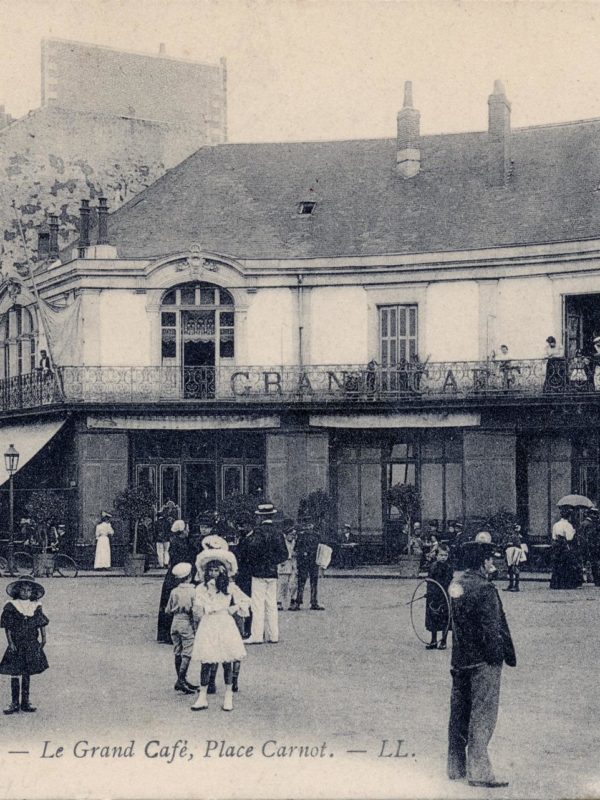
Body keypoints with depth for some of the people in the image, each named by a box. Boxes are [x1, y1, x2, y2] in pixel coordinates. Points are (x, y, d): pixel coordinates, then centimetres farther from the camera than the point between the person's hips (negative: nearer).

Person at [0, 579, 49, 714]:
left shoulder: (36, 606, 5)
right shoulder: (11, 606, -4)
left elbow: (41, 624, 5)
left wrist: (43, 638, -6)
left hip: (31, 645, 3)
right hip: (16, 645, -2)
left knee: (27, 674, 7)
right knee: (14, 674, -3)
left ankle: (25, 703, 14)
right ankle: (14, 704, 3)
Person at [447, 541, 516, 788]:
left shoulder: (455, 583, 7)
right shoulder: (485, 589, -19)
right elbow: (492, 629, -19)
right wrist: (504, 656, -10)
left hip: (459, 659, 8)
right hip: (482, 661, -8)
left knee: (459, 714, 14)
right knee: (482, 715, -3)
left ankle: (456, 767, 23)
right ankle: (478, 771, -1)